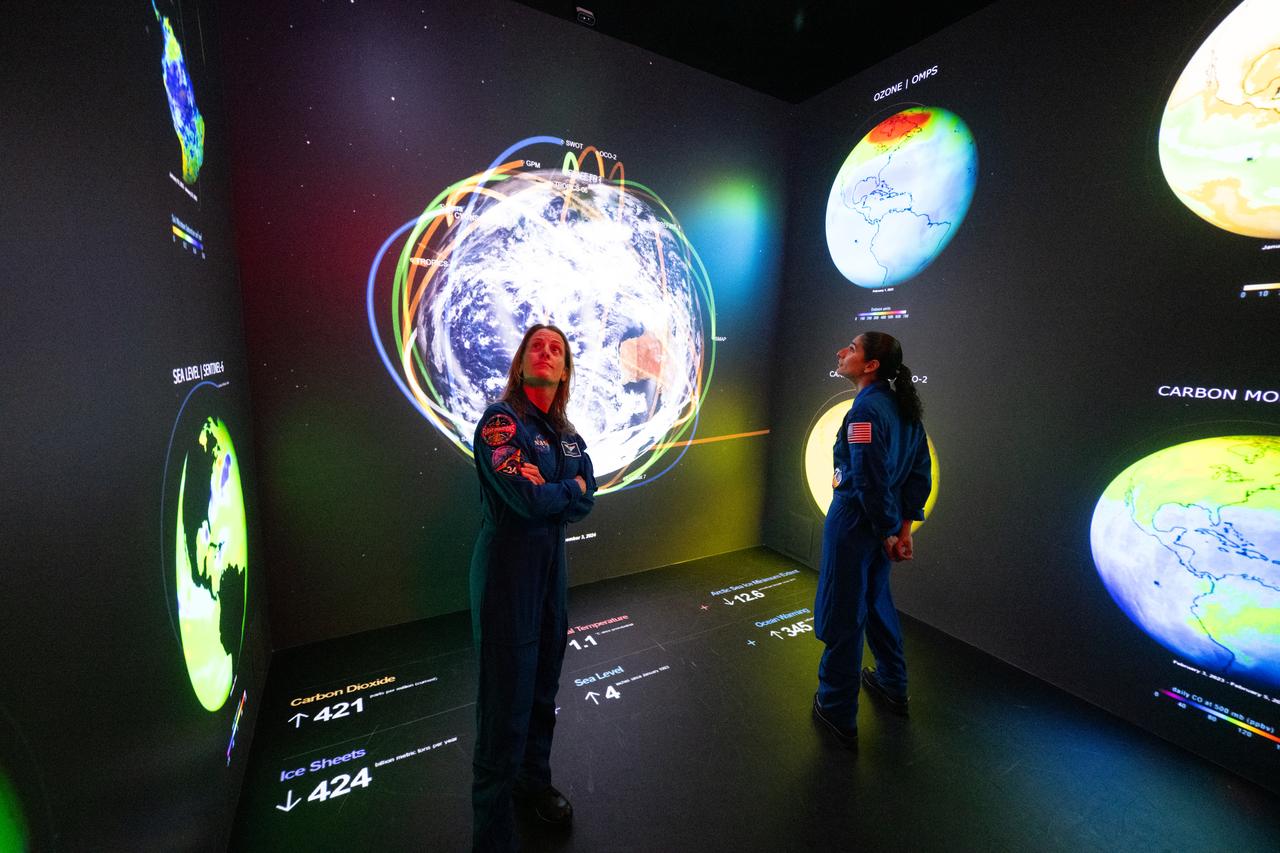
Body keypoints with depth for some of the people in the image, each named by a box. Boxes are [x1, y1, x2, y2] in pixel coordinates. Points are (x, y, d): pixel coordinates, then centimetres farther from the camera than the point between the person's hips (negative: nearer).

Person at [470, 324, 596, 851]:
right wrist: (571, 487, -8)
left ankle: (534, 780, 47)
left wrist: (548, 492, -17)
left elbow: (585, 502, 0)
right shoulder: (500, 421, -14)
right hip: (507, 574, -7)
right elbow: (527, 498, -25)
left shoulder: (566, 434, 8)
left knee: (543, 689, 22)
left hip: (550, 569, 7)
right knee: (506, 706, 4)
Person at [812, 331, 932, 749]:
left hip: (855, 523, -9)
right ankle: (892, 686, 46)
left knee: (841, 617, 6)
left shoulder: (865, 409, -21)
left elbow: (870, 480, -23)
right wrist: (905, 526, 5)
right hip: (885, 523, 9)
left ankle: (838, 714, 22)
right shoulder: (903, 406, 5)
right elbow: (920, 471, 6)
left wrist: (887, 531, -10)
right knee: (876, 601, 27)